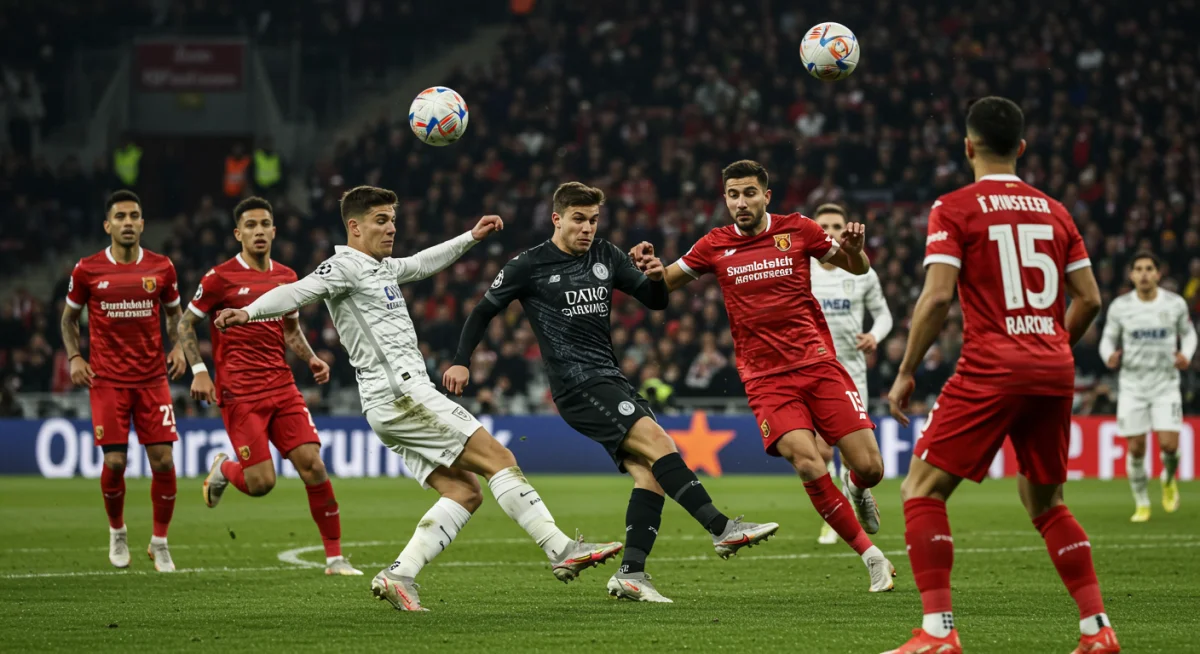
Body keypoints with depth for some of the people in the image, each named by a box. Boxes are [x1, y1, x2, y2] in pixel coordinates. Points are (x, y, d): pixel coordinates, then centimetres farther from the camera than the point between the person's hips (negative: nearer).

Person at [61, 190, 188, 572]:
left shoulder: (161, 268, 1)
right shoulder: (87, 270, -2)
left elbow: (174, 312, 17)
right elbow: (69, 317, 12)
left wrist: (178, 347, 0)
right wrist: (74, 357, -3)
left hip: (153, 379, 1)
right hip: (107, 380, -1)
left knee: (163, 461, -6)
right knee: (114, 463, -7)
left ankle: (160, 543, 12)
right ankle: (117, 532, 21)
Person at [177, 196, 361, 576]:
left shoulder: (286, 277, 11)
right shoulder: (221, 278, -4)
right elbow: (185, 324, 3)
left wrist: (311, 359, 7)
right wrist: (199, 371, -9)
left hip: (282, 386, 4)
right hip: (239, 393, -4)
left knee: (313, 465, -8)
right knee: (261, 483, -11)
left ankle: (334, 556, 0)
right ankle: (223, 470, 26)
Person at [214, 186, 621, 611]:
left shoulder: (381, 268, 22)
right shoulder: (344, 266, -6)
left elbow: (424, 264, 39)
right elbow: (299, 291, -22)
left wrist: (471, 237, 37)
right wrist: (249, 312, -38)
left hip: (394, 405, 10)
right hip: (402, 394, -10)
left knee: (463, 492, 2)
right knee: (498, 459, -10)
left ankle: (399, 576, -6)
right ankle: (561, 551, -11)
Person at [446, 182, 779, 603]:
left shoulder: (606, 257, 13)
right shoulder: (530, 266, 0)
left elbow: (655, 301, 17)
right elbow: (484, 312, 9)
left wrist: (656, 280, -5)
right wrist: (461, 361, 0)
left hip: (611, 380, 7)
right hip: (578, 386, -7)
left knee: (649, 473, -7)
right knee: (658, 442, -22)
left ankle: (630, 573, -7)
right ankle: (722, 529, -27)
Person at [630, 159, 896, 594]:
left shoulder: (797, 230, 4)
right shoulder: (716, 245, 5)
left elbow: (856, 268, 14)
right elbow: (663, 282, 17)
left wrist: (854, 247, -9)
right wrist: (647, 264, -6)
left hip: (817, 363, 1)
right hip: (765, 378, -1)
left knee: (869, 467, -8)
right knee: (807, 464, -23)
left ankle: (856, 489, 32)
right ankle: (871, 555, -9)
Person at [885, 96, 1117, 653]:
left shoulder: (954, 209, -2)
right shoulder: (1053, 211, 13)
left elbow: (937, 297, -11)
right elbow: (1089, 299, 12)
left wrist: (906, 372, -4)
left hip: (989, 372, -6)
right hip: (1055, 375, 6)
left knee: (921, 490, 1)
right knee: (1045, 503, 19)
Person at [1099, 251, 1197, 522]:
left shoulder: (1175, 304, -4)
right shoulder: (1119, 306, -4)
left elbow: (1188, 333, 11)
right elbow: (1108, 338, 6)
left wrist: (1186, 355, -9)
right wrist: (1109, 356, -16)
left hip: (1166, 384, -1)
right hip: (1132, 385, 1)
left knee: (1169, 444, -12)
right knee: (1135, 448, -1)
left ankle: (1169, 479, 22)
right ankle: (1142, 504, 18)